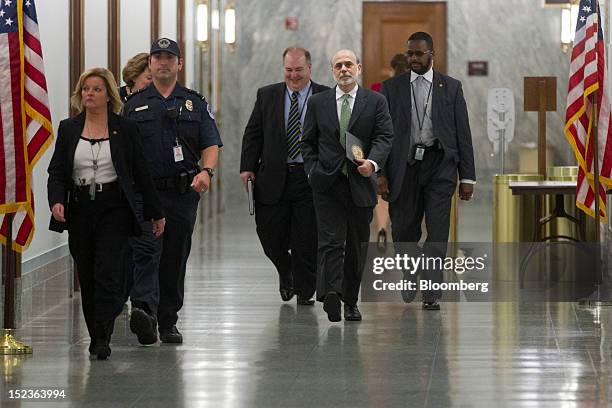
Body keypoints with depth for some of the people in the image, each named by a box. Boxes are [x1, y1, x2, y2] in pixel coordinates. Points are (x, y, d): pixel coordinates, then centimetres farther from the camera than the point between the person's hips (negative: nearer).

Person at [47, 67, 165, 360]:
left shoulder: (125, 129, 2)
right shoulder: (68, 129, 7)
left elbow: (141, 174, 5)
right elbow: (56, 172, 4)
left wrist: (155, 213, 7)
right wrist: (56, 201, -15)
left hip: (114, 208, -3)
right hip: (80, 210, 3)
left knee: (107, 270, -15)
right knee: (86, 277, 7)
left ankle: (102, 338, -16)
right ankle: (96, 335, 20)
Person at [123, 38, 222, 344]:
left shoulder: (195, 103, 11)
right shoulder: (134, 104, 10)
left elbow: (211, 145, 5)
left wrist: (206, 171, -15)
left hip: (183, 192, 2)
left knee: (175, 259, 7)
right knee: (145, 251, -19)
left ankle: (168, 322, 17)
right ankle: (144, 310, -35)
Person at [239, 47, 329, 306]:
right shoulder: (267, 96, 8)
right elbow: (253, 134, 9)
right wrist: (247, 167, -2)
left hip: (310, 178, -2)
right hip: (273, 177, 2)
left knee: (307, 240, 2)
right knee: (270, 233, 2)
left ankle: (304, 292, 15)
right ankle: (286, 272, 31)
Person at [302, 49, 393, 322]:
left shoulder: (375, 101, 5)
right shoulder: (318, 103, 8)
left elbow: (384, 136, -3)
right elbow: (308, 142, 12)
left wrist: (373, 162, -20)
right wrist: (313, 172, 0)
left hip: (360, 183, 1)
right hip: (327, 184, -1)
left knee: (357, 245, 8)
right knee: (331, 242, -13)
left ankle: (350, 301, 18)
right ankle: (330, 293, -27)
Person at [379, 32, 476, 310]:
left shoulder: (451, 87, 6)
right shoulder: (392, 88, 7)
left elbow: (463, 133, 5)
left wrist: (467, 177, 0)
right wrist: (380, 173, -4)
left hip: (439, 165, -1)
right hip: (405, 166, 1)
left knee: (438, 232, -7)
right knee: (403, 230, 7)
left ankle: (431, 294, -3)